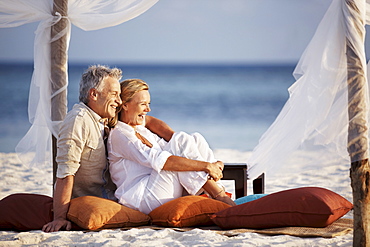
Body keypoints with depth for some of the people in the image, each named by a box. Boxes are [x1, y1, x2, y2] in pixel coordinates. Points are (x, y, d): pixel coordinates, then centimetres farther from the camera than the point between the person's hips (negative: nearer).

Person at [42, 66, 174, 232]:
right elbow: (65, 174, -23)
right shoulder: (78, 120, -17)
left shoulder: (108, 117, 8)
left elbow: (148, 121, 17)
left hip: (111, 197, 9)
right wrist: (60, 218, -28)